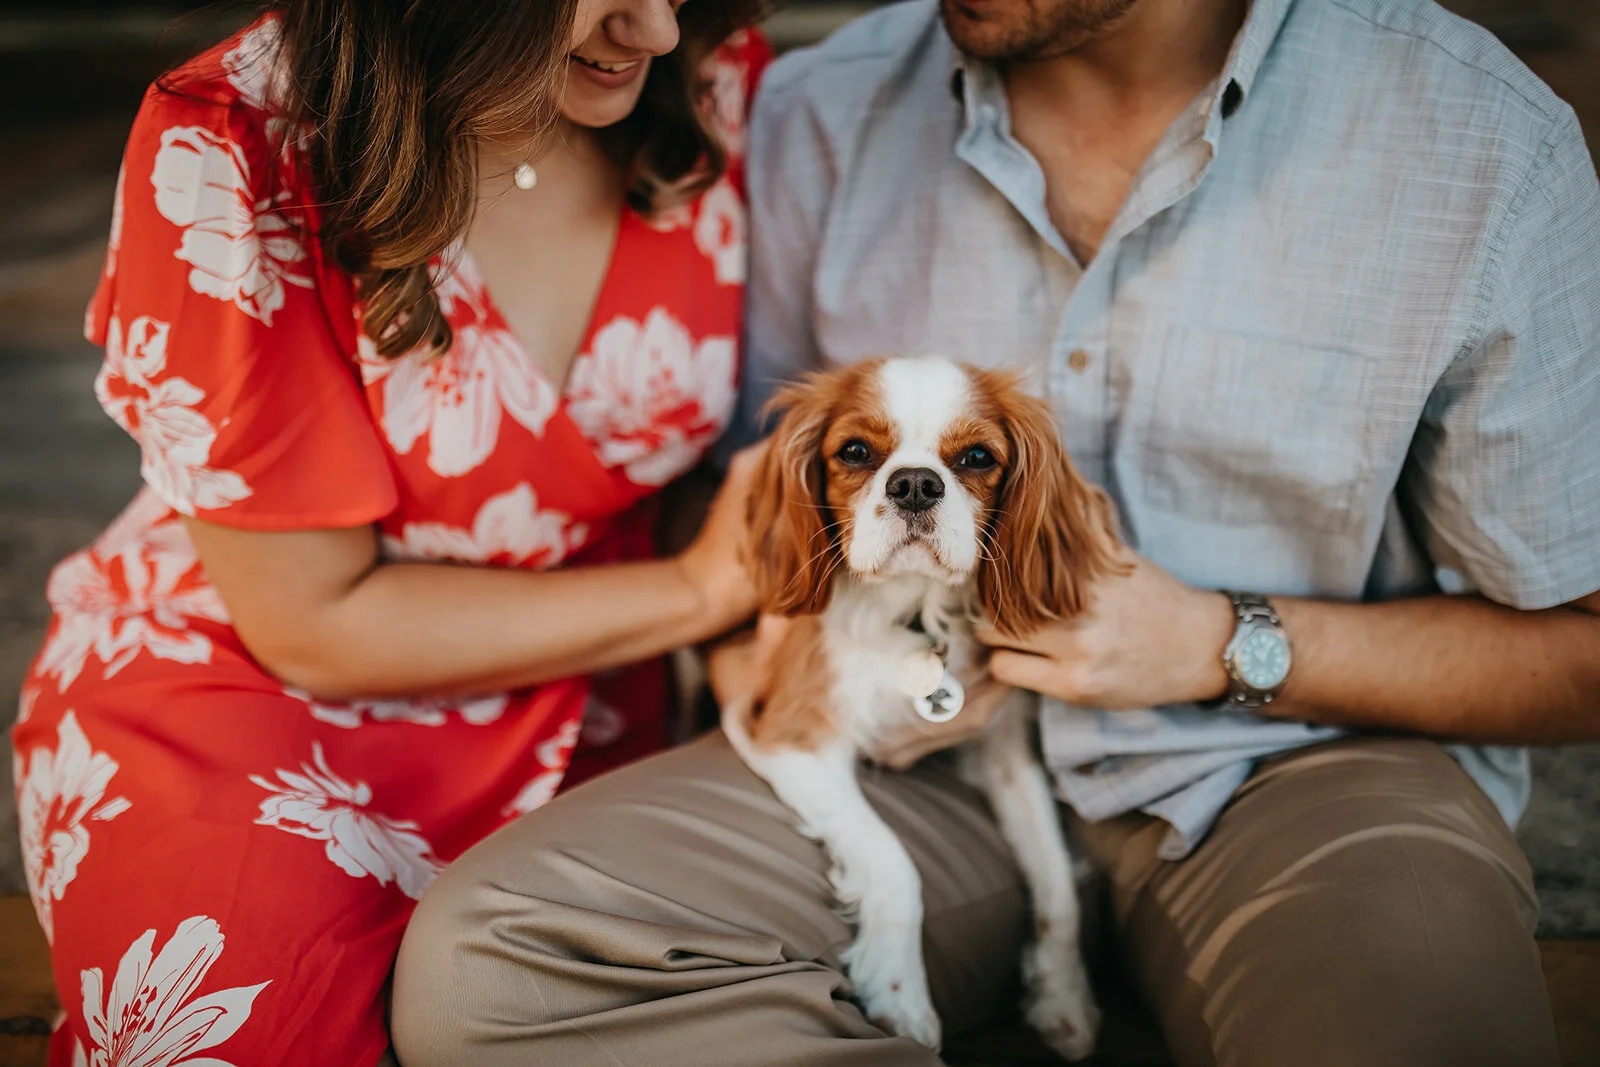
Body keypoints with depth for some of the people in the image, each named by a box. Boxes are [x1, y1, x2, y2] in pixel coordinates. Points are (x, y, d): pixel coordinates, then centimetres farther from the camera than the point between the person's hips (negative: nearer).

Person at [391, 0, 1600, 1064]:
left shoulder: (1483, 144, -12)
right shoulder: (822, 115, -3)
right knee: (476, 963, -20)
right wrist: (756, 630, -10)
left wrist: (1226, 647, -15)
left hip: (1305, 754, -2)